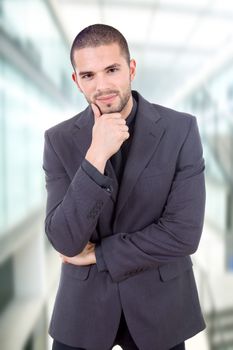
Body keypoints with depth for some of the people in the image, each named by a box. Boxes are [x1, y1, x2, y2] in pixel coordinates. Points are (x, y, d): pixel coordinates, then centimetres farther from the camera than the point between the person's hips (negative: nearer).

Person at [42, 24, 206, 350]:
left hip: (160, 302, 0)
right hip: (84, 303, 1)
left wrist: (98, 254, -11)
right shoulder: (59, 140, -9)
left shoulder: (181, 129, -13)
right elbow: (65, 241, -17)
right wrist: (96, 156, -28)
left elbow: (184, 234, -16)